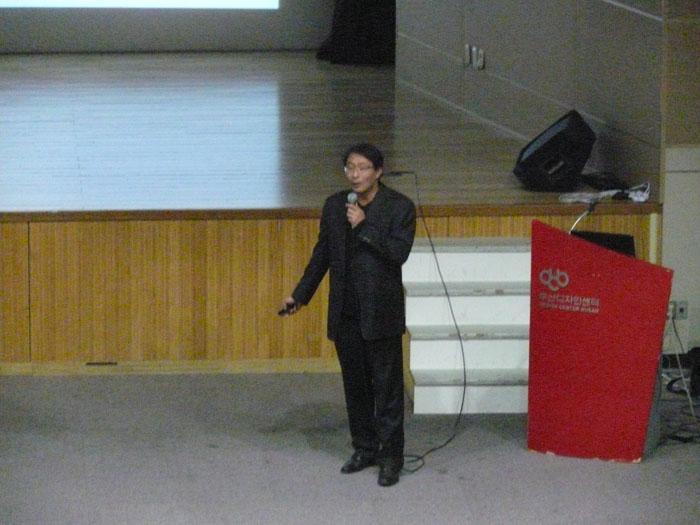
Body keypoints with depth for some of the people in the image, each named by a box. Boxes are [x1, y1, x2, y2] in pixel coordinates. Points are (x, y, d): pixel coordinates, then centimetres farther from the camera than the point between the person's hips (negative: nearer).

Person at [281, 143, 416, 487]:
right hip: (345, 313, 5)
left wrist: (364, 226, -21)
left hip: (381, 314, -5)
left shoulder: (399, 207, -6)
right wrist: (300, 295, 16)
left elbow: (399, 252, -17)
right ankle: (364, 448, 24)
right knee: (355, 385, 12)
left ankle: (390, 456, 4)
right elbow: (322, 254, 16)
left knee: (387, 387, -2)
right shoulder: (334, 206, 8)